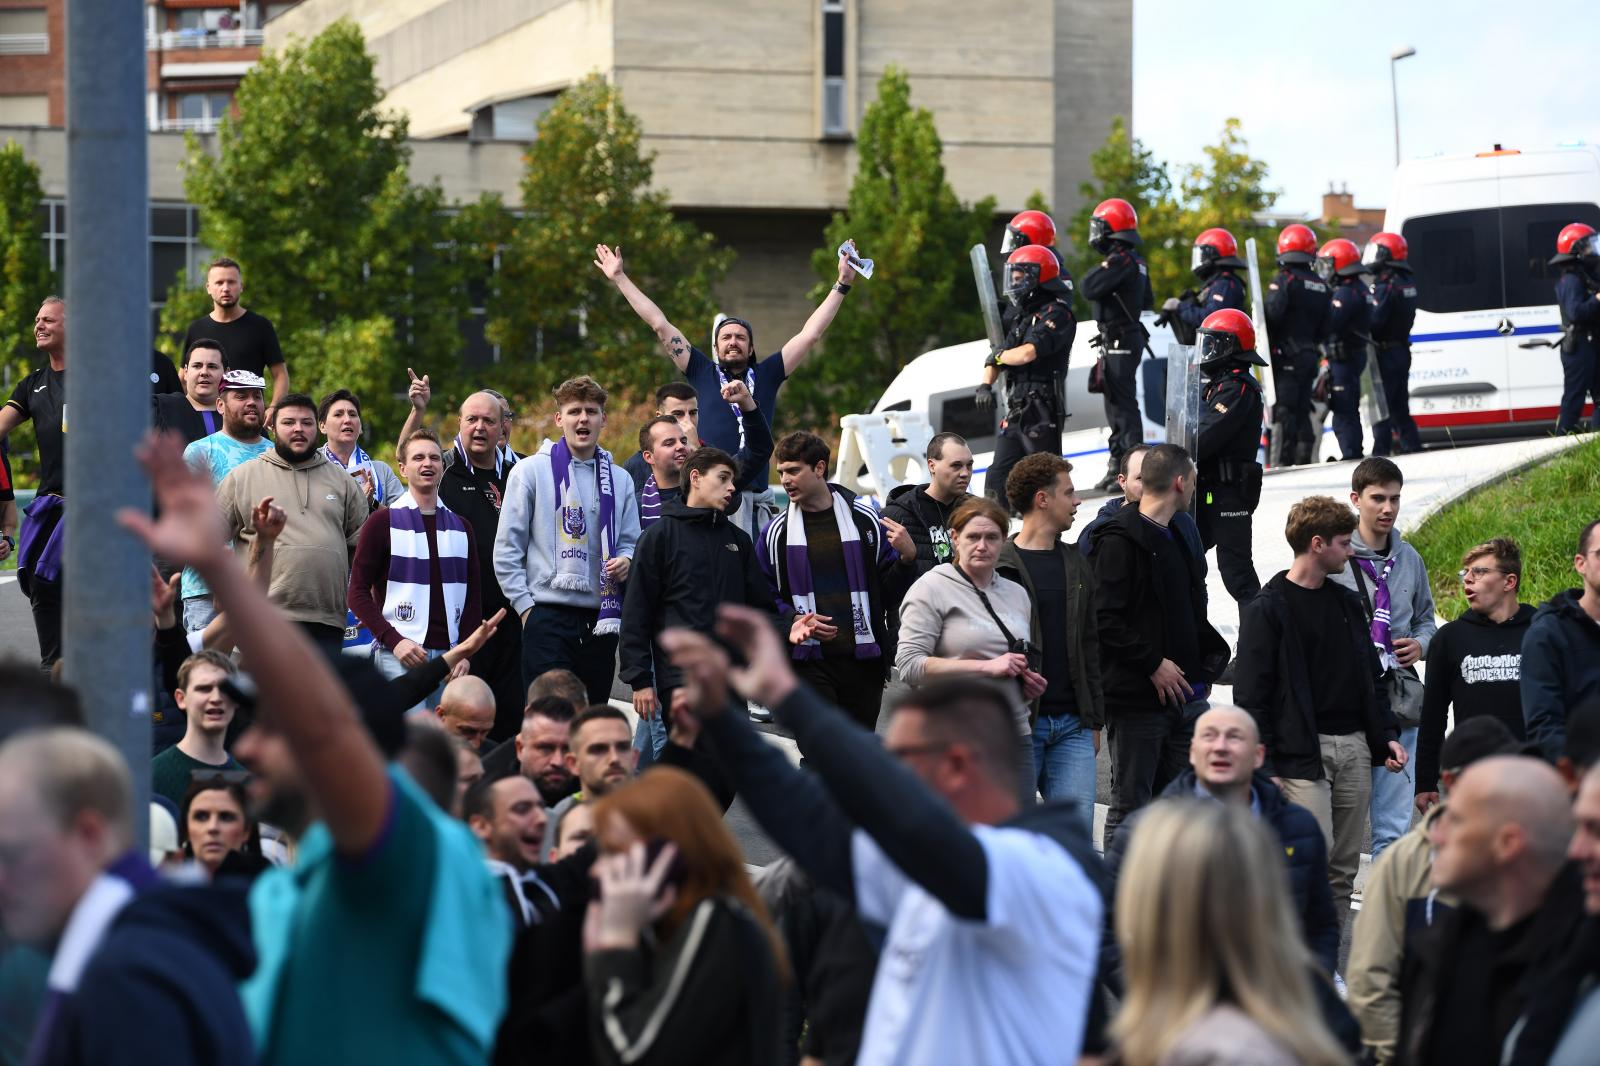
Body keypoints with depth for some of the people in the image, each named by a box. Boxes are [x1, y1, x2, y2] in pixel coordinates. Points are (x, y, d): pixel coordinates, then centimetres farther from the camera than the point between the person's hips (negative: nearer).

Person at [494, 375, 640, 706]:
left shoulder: (619, 479, 13)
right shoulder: (530, 471, 1)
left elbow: (630, 541, 19)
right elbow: (507, 548, -1)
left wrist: (626, 561, -5)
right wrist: (525, 605, -7)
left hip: (600, 619, 4)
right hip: (549, 616, -4)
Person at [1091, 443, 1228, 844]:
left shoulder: (1179, 539, 17)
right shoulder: (1121, 539, -11)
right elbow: (1106, 619, -20)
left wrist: (1210, 658, 10)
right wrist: (1153, 664, -19)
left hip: (1179, 694, 9)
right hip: (1136, 700, -9)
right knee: (1130, 808, -4)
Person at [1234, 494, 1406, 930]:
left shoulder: (1347, 603, 17)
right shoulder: (1267, 609, -5)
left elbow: (1372, 677, 23)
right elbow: (1250, 694, -8)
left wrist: (1386, 736, 11)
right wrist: (1264, 767, -13)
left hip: (1354, 747, 7)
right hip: (1302, 753, -7)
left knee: (1345, 865, 6)